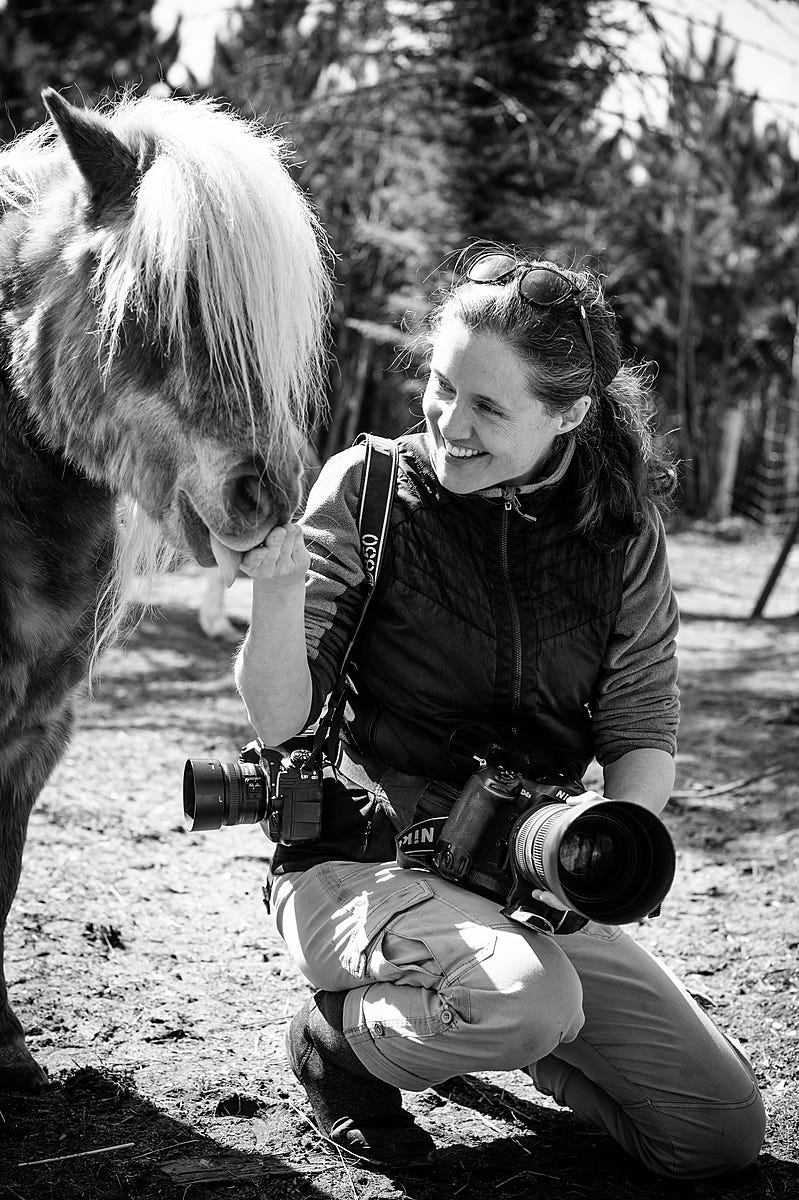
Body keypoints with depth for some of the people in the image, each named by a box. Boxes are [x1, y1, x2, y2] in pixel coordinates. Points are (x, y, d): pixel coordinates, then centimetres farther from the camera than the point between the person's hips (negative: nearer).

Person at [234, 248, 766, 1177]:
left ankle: (483, 1024, 23)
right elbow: (280, 720, -11)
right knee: (529, 996, -36)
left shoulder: (622, 527, 0)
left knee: (724, 1132, 2)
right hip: (356, 863, -4)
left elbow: (642, 733, 2)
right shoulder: (365, 488, -8)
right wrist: (277, 586, -31)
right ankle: (339, 1038, -3)